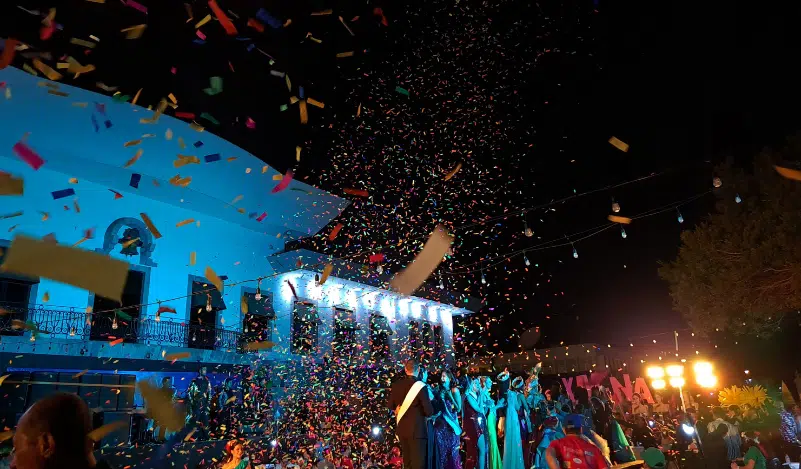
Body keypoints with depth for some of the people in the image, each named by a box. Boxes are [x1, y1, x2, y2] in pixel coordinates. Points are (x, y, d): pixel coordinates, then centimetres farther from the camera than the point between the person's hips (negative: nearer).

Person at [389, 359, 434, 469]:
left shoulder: (396, 385, 0)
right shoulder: (420, 386, -16)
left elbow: (391, 406, 13)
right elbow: (429, 412, -15)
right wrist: (429, 401, 4)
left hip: (401, 429, 6)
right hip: (416, 430, -6)